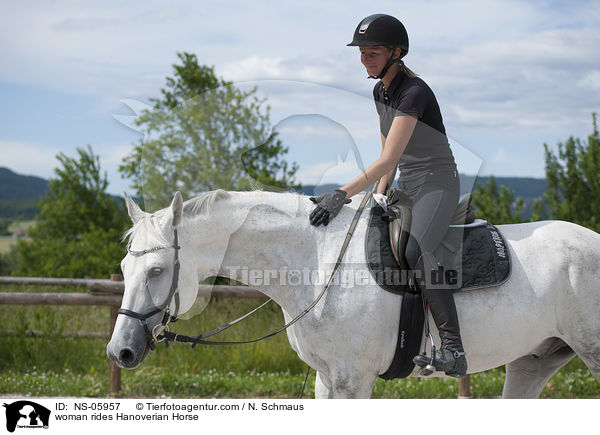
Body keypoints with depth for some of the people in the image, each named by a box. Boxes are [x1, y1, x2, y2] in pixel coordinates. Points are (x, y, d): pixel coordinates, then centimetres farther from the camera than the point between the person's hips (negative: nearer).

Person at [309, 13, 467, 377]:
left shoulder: (414, 93, -20)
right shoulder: (381, 92, 9)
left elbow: (388, 159, -26)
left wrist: (342, 195, -31)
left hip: (438, 185, -10)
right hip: (405, 188, 10)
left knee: (416, 252, -33)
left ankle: (454, 350, -33)